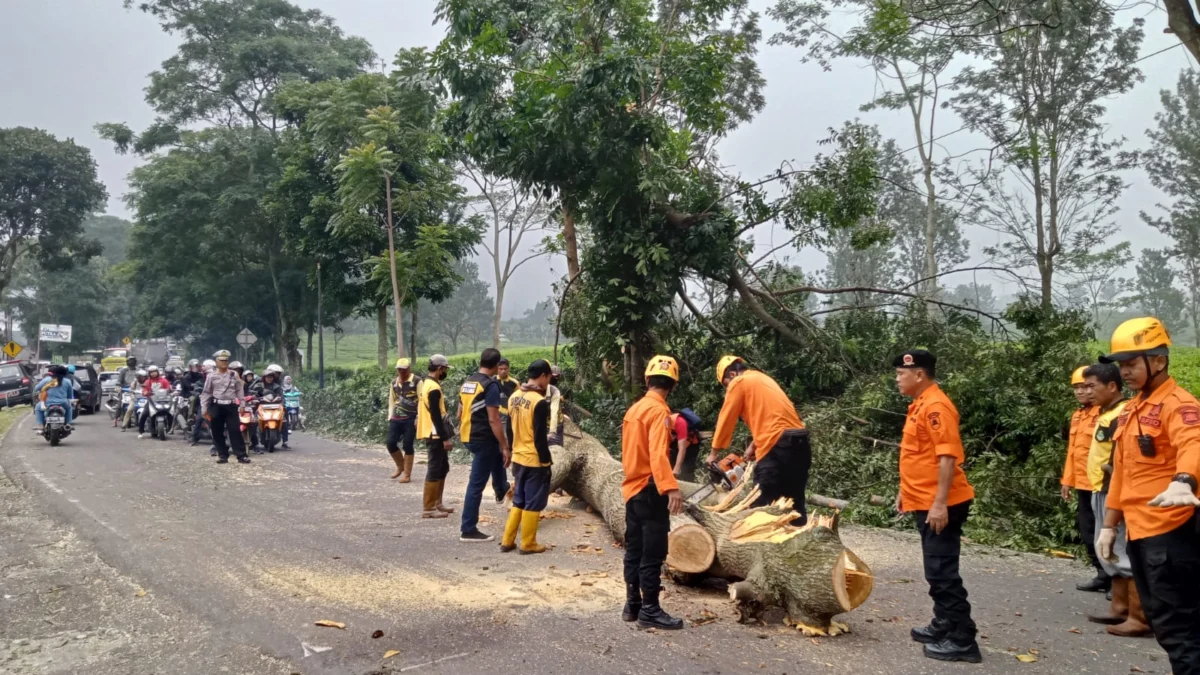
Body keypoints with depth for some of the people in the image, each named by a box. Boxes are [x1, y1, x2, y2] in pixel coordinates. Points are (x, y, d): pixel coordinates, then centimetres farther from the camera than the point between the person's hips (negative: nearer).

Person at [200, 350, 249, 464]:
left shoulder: (234, 375, 6)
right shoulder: (211, 376, 5)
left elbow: (240, 390, 9)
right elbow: (206, 393, 6)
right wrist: (204, 408, 1)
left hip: (231, 406, -1)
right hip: (216, 407, 1)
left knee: (235, 431, -6)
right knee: (218, 432, 4)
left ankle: (241, 455, -8)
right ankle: (223, 455, 14)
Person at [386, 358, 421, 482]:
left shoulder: (416, 381, -7)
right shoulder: (394, 382, 11)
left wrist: (418, 418, -14)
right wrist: (390, 416, 12)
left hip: (410, 419, -5)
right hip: (396, 419, 5)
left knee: (408, 445, -2)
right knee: (391, 443, 0)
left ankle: (407, 474, 7)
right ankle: (400, 466, 25)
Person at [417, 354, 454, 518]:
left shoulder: (424, 384, 14)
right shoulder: (434, 388, -18)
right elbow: (436, 416, -22)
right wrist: (445, 437, -19)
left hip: (432, 434, 10)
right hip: (435, 435, -10)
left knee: (442, 468, 16)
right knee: (434, 470, -6)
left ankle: (437, 503, 23)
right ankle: (428, 508, -2)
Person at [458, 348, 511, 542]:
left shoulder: (467, 381, 8)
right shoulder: (491, 385, -18)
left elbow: (460, 413, 15)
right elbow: (493, 420, -21)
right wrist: (505, 448, -17)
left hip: (469, 436, 9)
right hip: (482, 439, -9)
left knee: (497, 455, 35)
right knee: (476, 484, -2)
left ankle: (501, 491, 52)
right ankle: (468, 530, 5)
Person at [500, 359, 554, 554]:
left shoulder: (514, 397, 5)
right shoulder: (539, 402, -19)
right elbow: (540, 437, -19)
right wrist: (546, 461, -11)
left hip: (518, 459, 8)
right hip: (535, 461, -7)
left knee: (518, 501, 18)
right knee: (533, 503, 5)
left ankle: (507, 541, 20)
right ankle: (528, 544, 12)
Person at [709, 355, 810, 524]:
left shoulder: (739, 382, 3)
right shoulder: (764, 379, 27)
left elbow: (726, 419, 5)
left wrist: (714, 452, 12)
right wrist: (753, 445, 27)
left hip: (778, 446, -8)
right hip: (800, 442, 8)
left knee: (762, 506, -4)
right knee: (795, 504, 13)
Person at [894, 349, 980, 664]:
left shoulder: (935, 406, -17)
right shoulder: (920, 405, 14)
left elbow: (948, 456, -23)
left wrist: (940, 503, -25)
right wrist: (905, 492, 24)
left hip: (940, 506, -10)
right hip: (926, 503, 10)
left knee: (943, 573, -5)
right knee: (936, 571, 17)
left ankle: (963, 641, 2)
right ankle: (943, 627, 28)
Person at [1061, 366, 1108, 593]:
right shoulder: (1077, 415, 14)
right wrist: (1067, 480, 17)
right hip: (1082, 484, 9)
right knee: (1087, 532, 14)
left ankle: (1112, 577, 8)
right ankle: (1103, 575, 23)